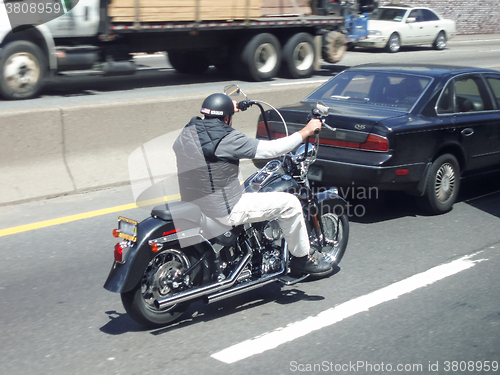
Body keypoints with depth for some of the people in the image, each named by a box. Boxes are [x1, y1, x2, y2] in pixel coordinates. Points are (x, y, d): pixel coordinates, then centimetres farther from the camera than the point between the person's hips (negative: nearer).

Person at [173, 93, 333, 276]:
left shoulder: (187, 132, 2)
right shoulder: (227, 139, -21)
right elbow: (273, 149, -18)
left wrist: (227, 109, 38)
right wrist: (306, 132, -5)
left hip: (191, 205, 9)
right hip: (221, 211, -9)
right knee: (289, 203, 1)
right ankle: (302, 258, 19)